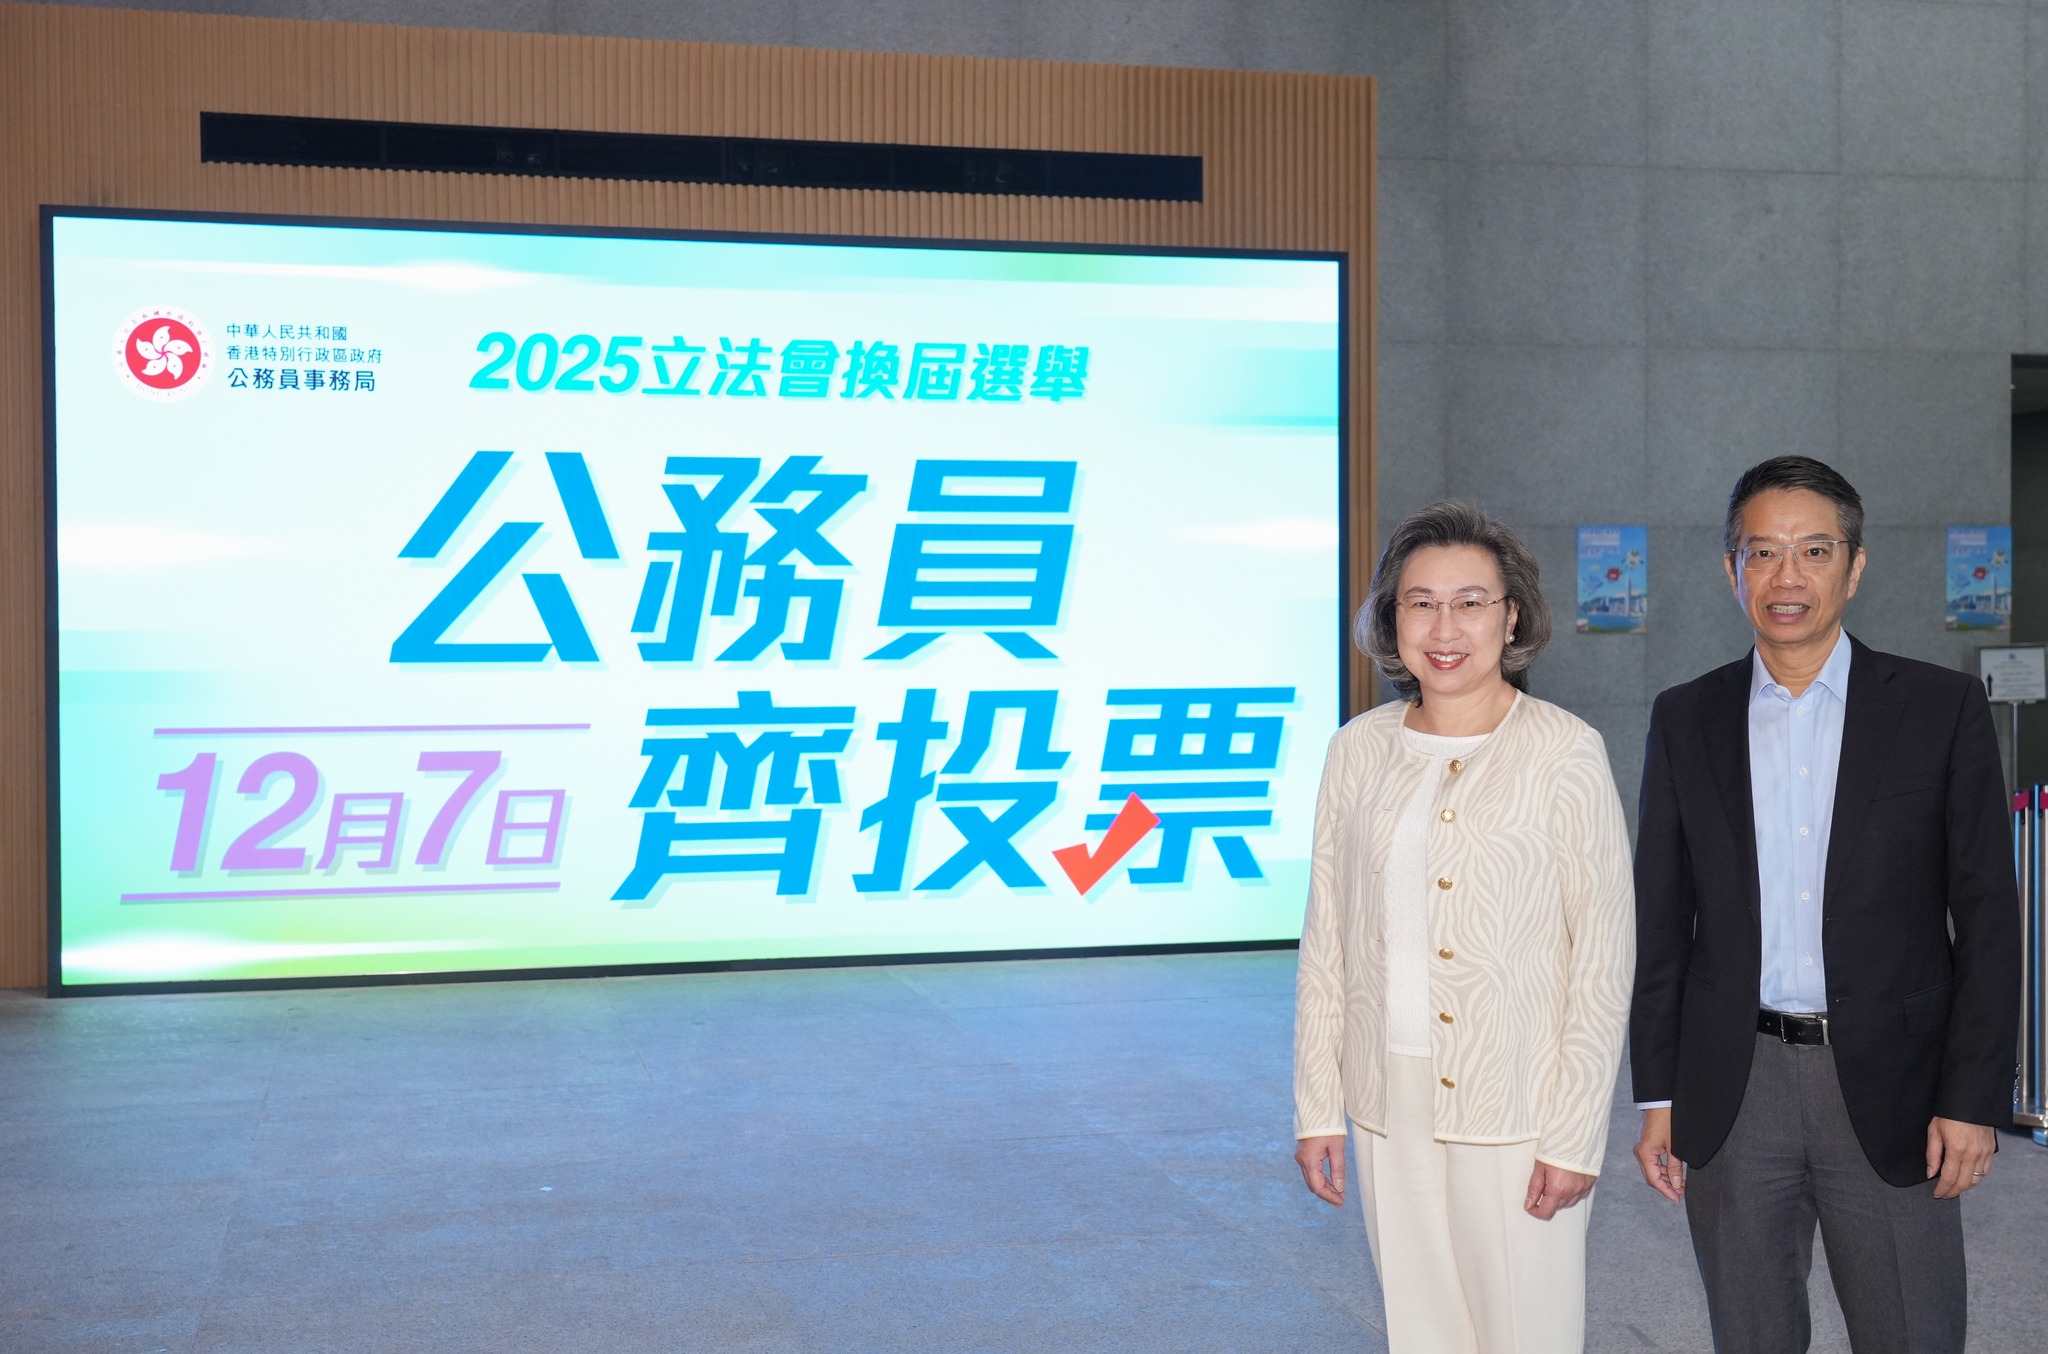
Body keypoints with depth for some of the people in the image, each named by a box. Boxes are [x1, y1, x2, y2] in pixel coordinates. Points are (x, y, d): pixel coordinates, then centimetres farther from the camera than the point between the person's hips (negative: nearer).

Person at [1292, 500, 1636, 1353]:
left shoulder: (1566, 755, -8)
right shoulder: (1357, 751, 3)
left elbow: (1605, 955, -7)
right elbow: (1326, 942, 8)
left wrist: (1576, 1135, -11)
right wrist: (1317, 1108, 6)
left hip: (1517, 1111, -4)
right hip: (1389, 1108, 4)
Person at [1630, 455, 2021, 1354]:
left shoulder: (1942, 708, 0)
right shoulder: (1686, 720, 5)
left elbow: (1987, 916, -1)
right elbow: (1660, 919, 7)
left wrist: (1974, 1098, -7)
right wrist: (1658, 1095, 4)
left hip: (1889, 1088, -2)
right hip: (1732, 1091, 2)